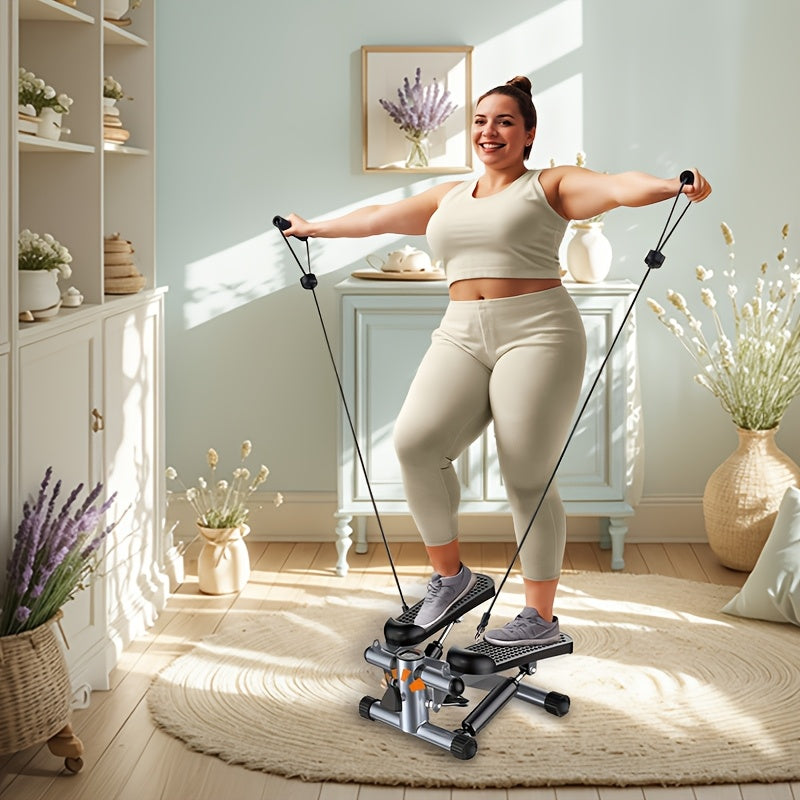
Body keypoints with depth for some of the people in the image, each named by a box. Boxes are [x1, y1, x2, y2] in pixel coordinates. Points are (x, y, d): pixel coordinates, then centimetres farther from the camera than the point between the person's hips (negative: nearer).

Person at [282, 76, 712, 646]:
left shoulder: (551, 186, 5)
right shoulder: (450, 197, 22)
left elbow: (616, 188, -13)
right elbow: (382, 217, 33)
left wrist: (675, 186, -32)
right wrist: (313, 228, 43)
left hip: (536, 335, -5)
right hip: (462, 337, 5)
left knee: (528, 480, -6)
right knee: (415, 443, -16)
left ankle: (542, 619, 7)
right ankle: (449, 575, 3)